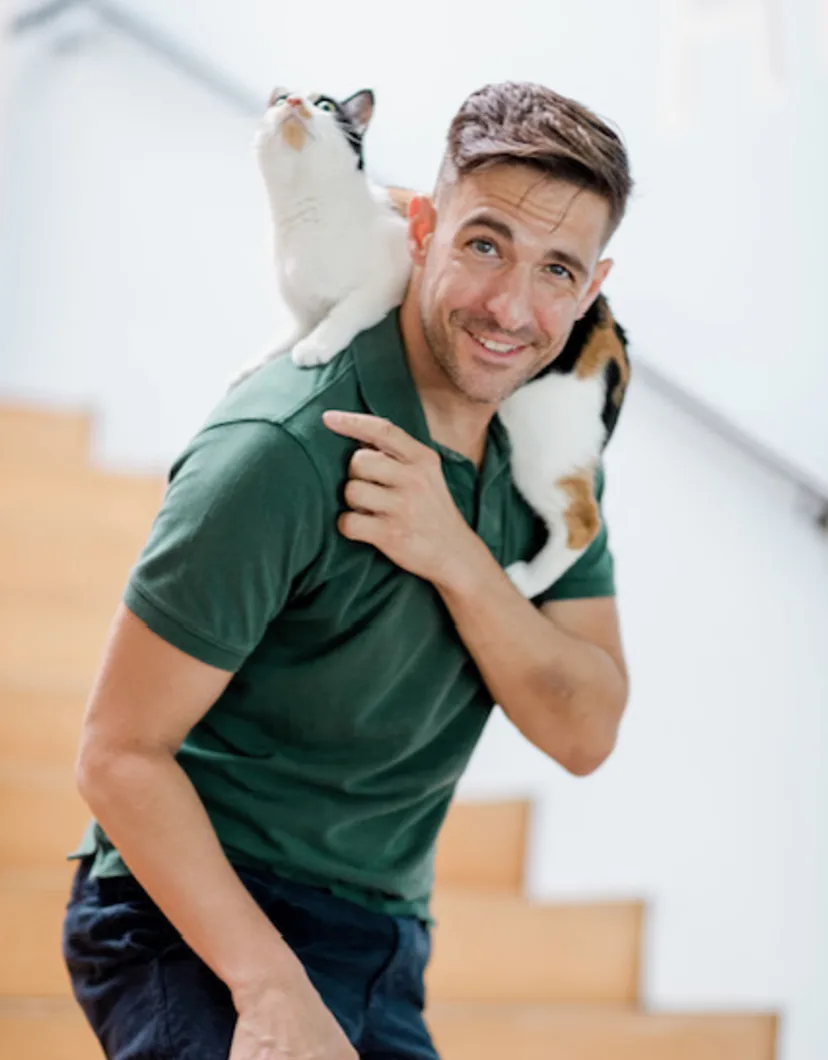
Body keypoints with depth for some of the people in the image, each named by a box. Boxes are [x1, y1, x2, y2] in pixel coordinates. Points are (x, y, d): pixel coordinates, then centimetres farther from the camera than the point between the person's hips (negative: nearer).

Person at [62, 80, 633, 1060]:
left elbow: (583, 733, -3)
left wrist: (457, 560, -19)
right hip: (200, 920, -7)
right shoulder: (285, 449, -19)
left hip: (383, 945, 7)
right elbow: (119, 752, -17)